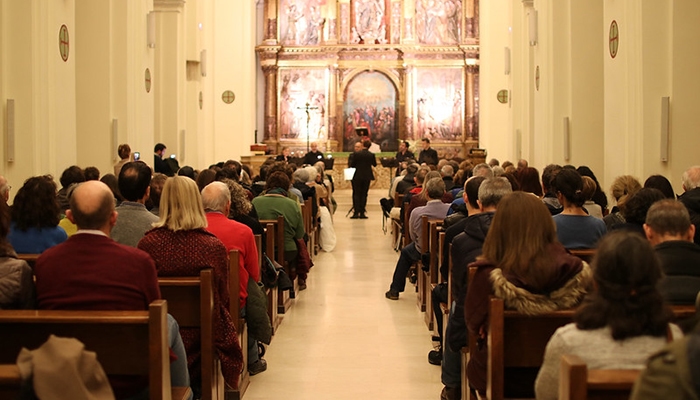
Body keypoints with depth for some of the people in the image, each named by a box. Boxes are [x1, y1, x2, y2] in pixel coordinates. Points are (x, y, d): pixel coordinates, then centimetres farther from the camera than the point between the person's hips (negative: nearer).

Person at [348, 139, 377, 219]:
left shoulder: (356, 154, -11)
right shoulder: (371, 155, -6)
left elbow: (351, 165, -6)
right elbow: (374, 164, 6)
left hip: (357, 176, -1)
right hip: (367, 176, 1)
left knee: (357, 194, 6)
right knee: (364, 194, 7)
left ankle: (356, 212, -1)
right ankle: (362, 213, 4)